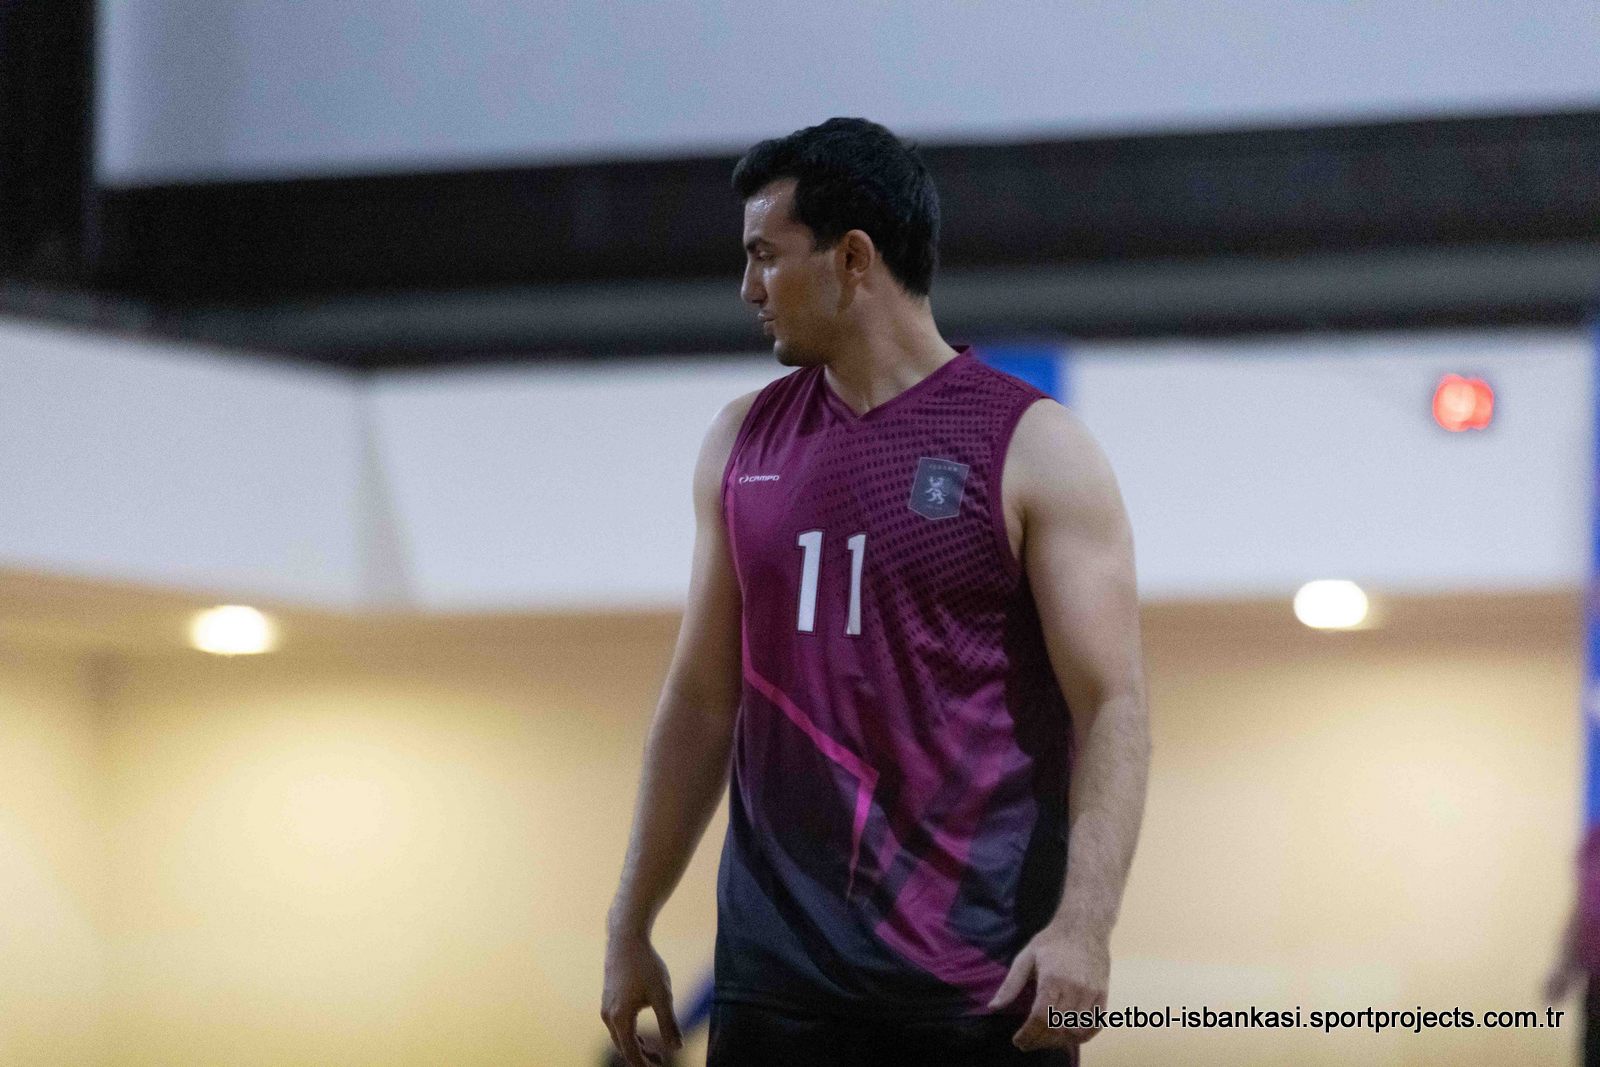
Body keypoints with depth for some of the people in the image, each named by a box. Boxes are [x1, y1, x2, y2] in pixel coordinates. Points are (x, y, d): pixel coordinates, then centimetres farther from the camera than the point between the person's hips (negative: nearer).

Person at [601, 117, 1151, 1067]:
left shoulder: (1032, 450, -3)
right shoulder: (743, 444, 13)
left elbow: (1113, 708, -9)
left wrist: (1083, 924, -22)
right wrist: (631, 927, 17)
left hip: (981, 980, -4)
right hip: (778, 974, 4)